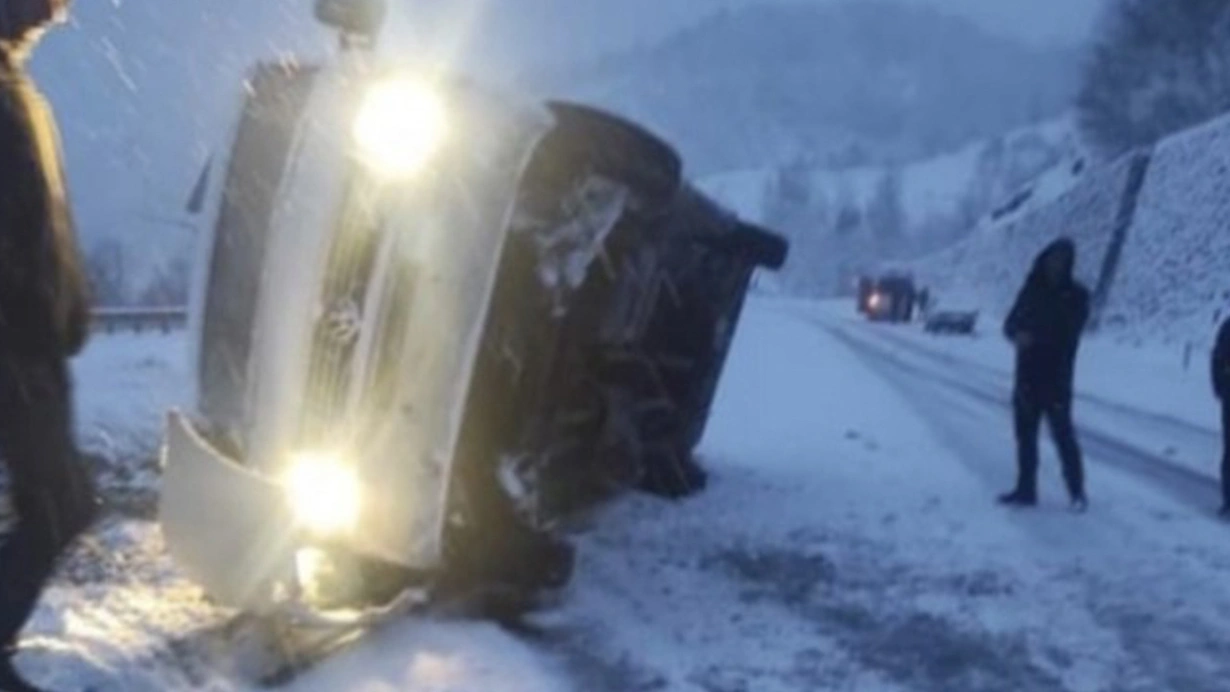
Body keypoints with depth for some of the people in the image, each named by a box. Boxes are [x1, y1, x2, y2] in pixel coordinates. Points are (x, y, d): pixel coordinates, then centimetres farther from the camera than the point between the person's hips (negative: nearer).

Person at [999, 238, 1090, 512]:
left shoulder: (1076, 295, -3)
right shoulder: (1032, 289, 8)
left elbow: (1067, 333, -13)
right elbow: (1011, 324, 3)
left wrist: (1033, 337, -22)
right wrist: (1018, 334, -20)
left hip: (1056, 378, -5)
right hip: (1027, 375, 5)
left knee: (1063, 434, -8)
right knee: (1025, 434, 8)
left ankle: (1077, 492, -2)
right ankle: (1026, 489, 16)